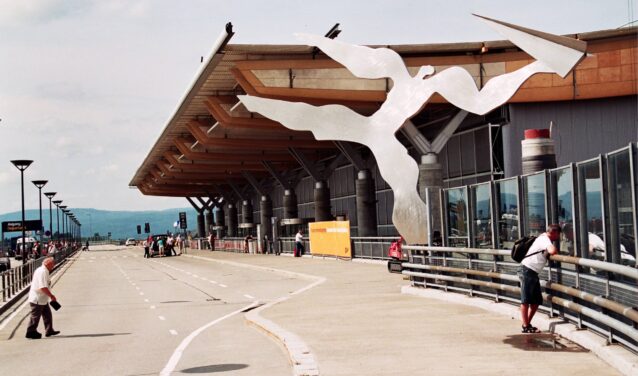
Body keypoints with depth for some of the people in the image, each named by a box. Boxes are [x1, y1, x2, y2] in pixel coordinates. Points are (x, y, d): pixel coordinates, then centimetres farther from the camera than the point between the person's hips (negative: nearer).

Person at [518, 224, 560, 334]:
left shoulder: (544, 238, 17)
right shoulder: (545, 239, -12)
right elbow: (552, 251, -30)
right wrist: (557, 250, -8)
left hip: (533, 273, 10)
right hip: (527, 271, -10)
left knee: (536, 301, 10)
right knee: (525, 300, -6)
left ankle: (527, 323, 18)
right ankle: (525, 327, -3)